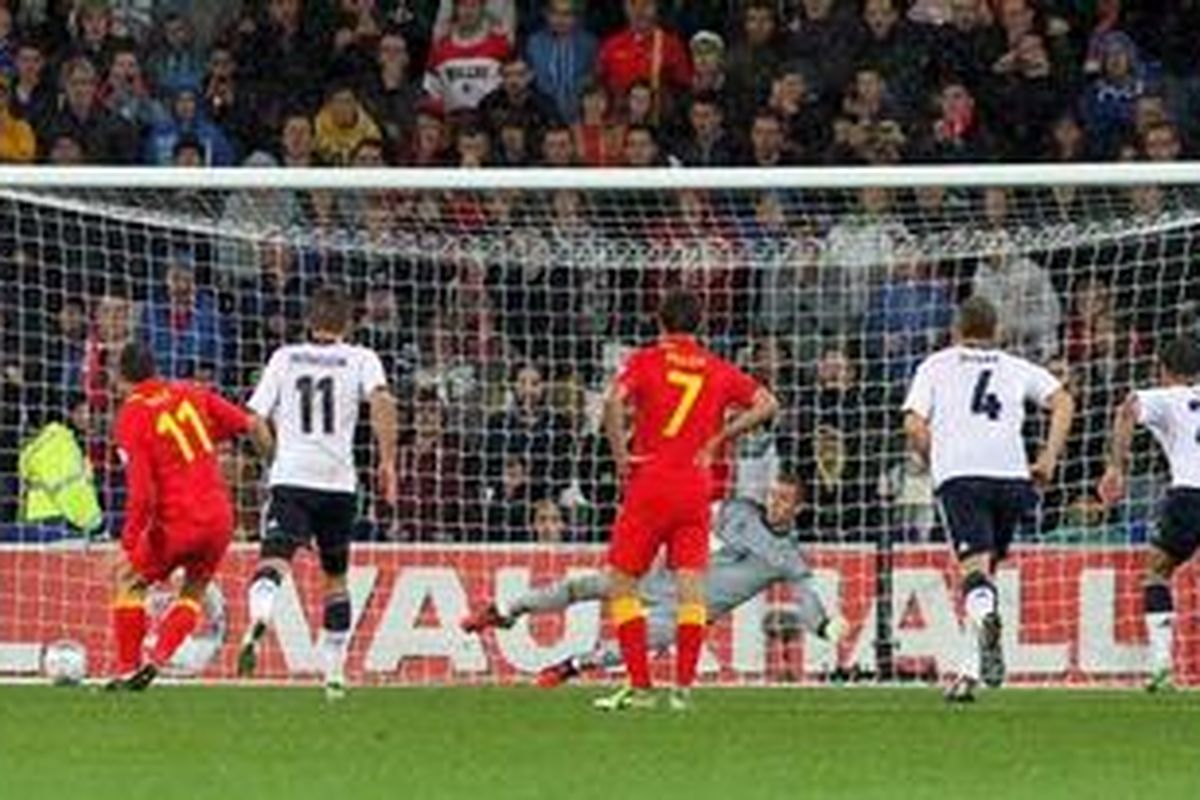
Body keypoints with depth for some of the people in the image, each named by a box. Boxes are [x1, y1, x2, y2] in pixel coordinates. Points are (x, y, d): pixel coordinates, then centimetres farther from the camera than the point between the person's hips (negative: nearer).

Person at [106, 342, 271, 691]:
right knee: (194, 592, 23)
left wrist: (128, 545, -12)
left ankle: (127, 670, 11)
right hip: (219, 518, 5)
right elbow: (251, 425, 7)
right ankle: (157, 660, 7)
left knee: (129, 582, 16)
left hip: (176, 522, -5)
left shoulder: (131, 417, -8)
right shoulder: (190, 395, 6)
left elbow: (141, 493, -16)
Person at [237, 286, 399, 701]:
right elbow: (382, 401, -12)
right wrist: (388, 462, -10)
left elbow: (254, 420, 10)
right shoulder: (360, 359, 7)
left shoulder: (285, 357, 11)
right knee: (336, 577, 18)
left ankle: (258, 620, -51)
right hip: (339, 480, 1)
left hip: (290, 478, -1)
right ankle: (334, 672, 21)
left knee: (274, 559, -18)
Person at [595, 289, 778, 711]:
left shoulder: (646, 361, 0)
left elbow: (615, 402, -17)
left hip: (650, 485, -3)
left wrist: (620, 457, -9)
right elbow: (766, 404, 5)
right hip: (696, 486, 3)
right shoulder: (717, 370, 9)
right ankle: (683, 687, -1)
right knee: (690, 583, 4)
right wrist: (718, 438, 6)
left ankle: (639, 686, 0)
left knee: (621, 581, 6)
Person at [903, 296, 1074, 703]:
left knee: (973, 566, -18)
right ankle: (972, 670, 13)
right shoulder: (1016, 368, 24)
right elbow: (1063, 402, 11)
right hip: (1011, 474, 3)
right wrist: (1049, 459, 11)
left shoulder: (936, 366, 18)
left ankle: (986, 617, -51)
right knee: (984, 568, 17)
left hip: (959, 475, -3)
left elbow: (914, 426, 5)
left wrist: (934, 465, 21)